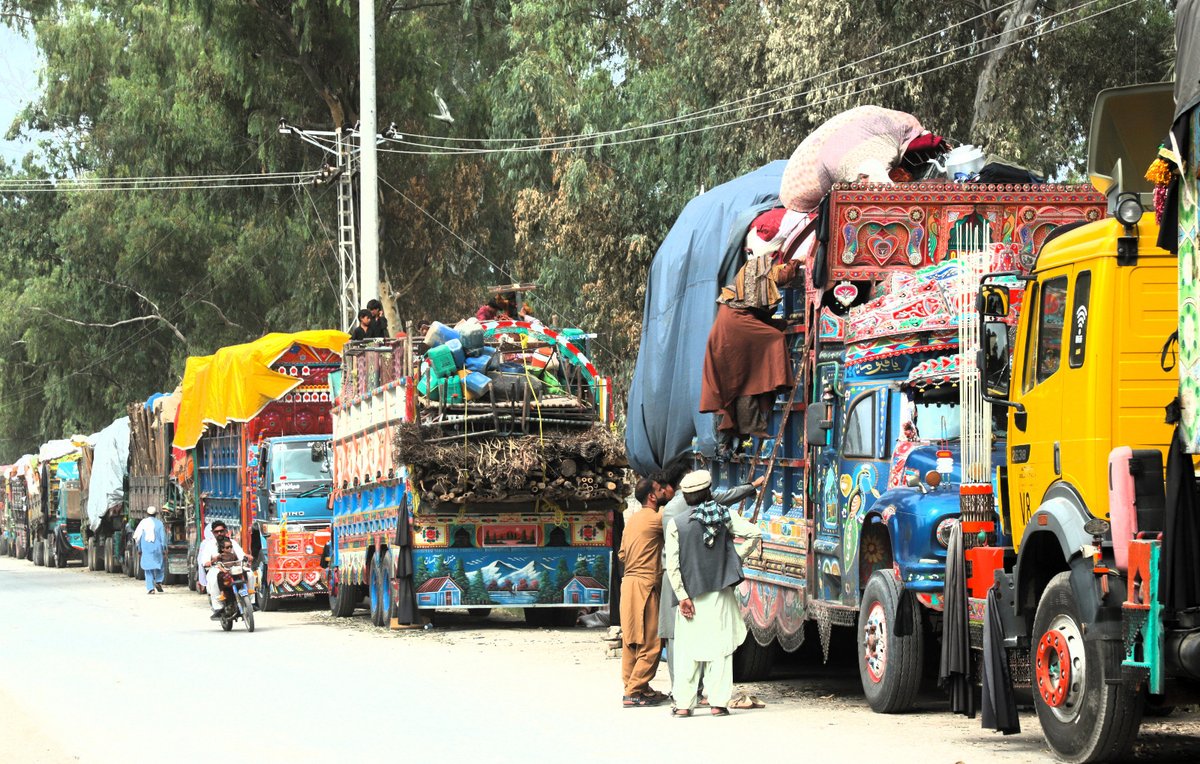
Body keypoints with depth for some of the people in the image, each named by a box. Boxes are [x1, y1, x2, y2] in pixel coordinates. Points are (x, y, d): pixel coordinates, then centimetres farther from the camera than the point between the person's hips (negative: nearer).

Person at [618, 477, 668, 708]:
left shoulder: (633, 520, 17)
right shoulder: (654, 518, -11)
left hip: (629, 582, 9)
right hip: (644, 585, -9)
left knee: (632, 640, 11)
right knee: (650, 642, -7)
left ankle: (634, 687, 16)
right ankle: (635, 692, -8)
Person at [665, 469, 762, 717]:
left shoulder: (676, 524, -2)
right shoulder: (724, 515, 1)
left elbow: (672, 566, -7)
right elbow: (754, 533, -6)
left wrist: (682, 597, -5)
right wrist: (737, 557, 4)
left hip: (692, 596, -1)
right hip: (720, 594, 1)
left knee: (688, 650, 5)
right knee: (719, 648, 4)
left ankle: (683, 704, 4)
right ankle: (718, 703, 2)